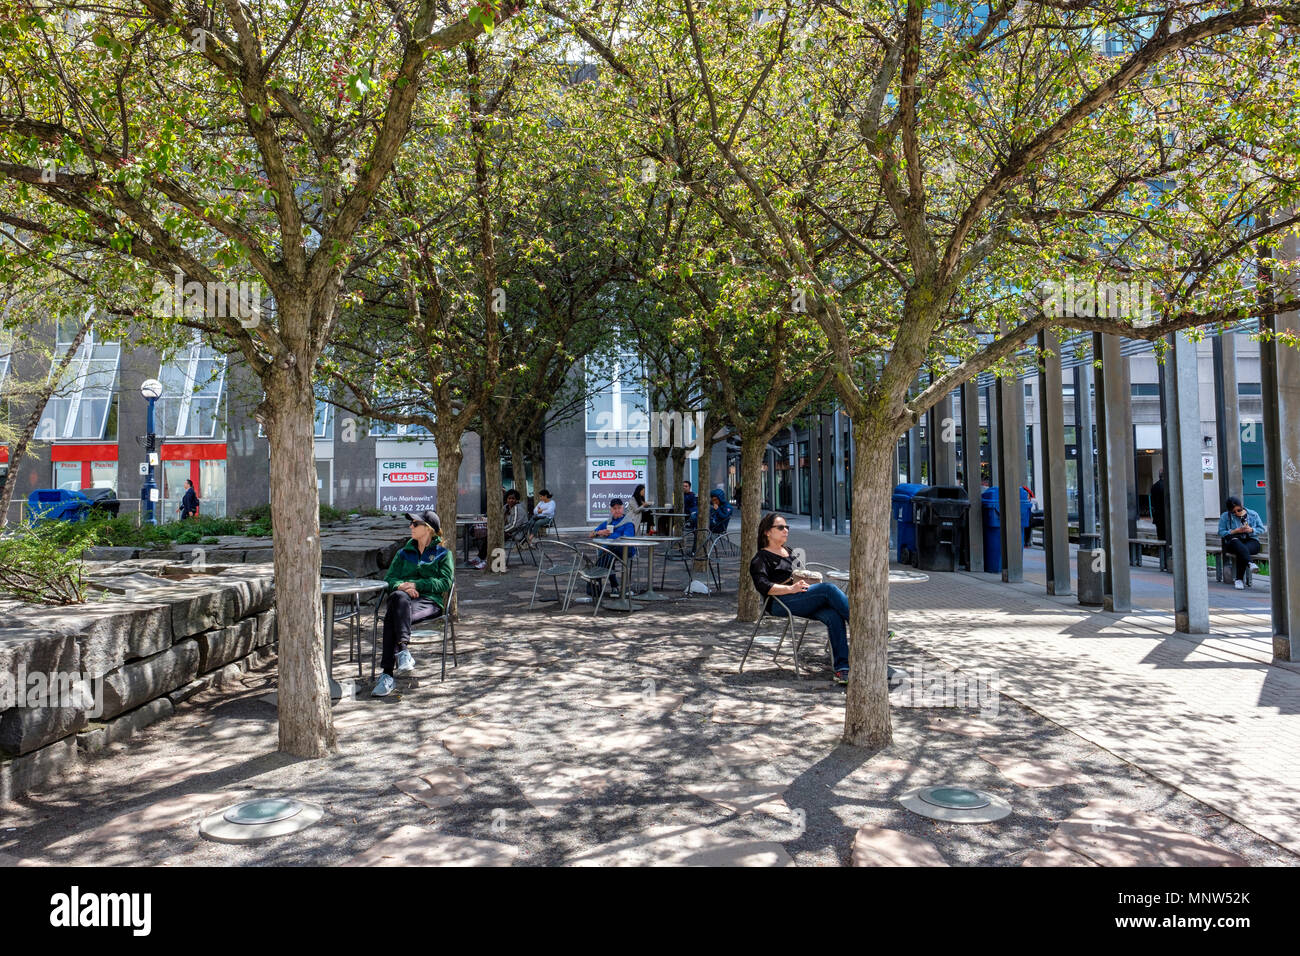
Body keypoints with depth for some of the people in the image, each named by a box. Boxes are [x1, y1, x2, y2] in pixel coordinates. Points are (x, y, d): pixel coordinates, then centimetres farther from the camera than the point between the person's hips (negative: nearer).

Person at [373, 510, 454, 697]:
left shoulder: (443, 554, 14)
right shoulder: (404, 553, 27)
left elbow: (445, 582, 1)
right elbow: (389, 579, 16)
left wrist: (416, 584, -10)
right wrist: (401, 585, -8)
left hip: (430, 601, -3)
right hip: (401, 599, 3)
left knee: (392, 616, -34)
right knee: (399, 596, -36)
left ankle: (388, 673, -40)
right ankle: (403, 652, -47)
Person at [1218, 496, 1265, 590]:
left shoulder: (1253, 514, 13)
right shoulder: (1225, 516, 9)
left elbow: (1262, 529, 15)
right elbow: (1221, 532, 4)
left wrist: (1251, 530, -6)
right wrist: (1235, 531, -10)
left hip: (1251, 541, 0)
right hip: (1234, 542, 0)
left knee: (1241, 552, -34)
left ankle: (1239, 580, -32)